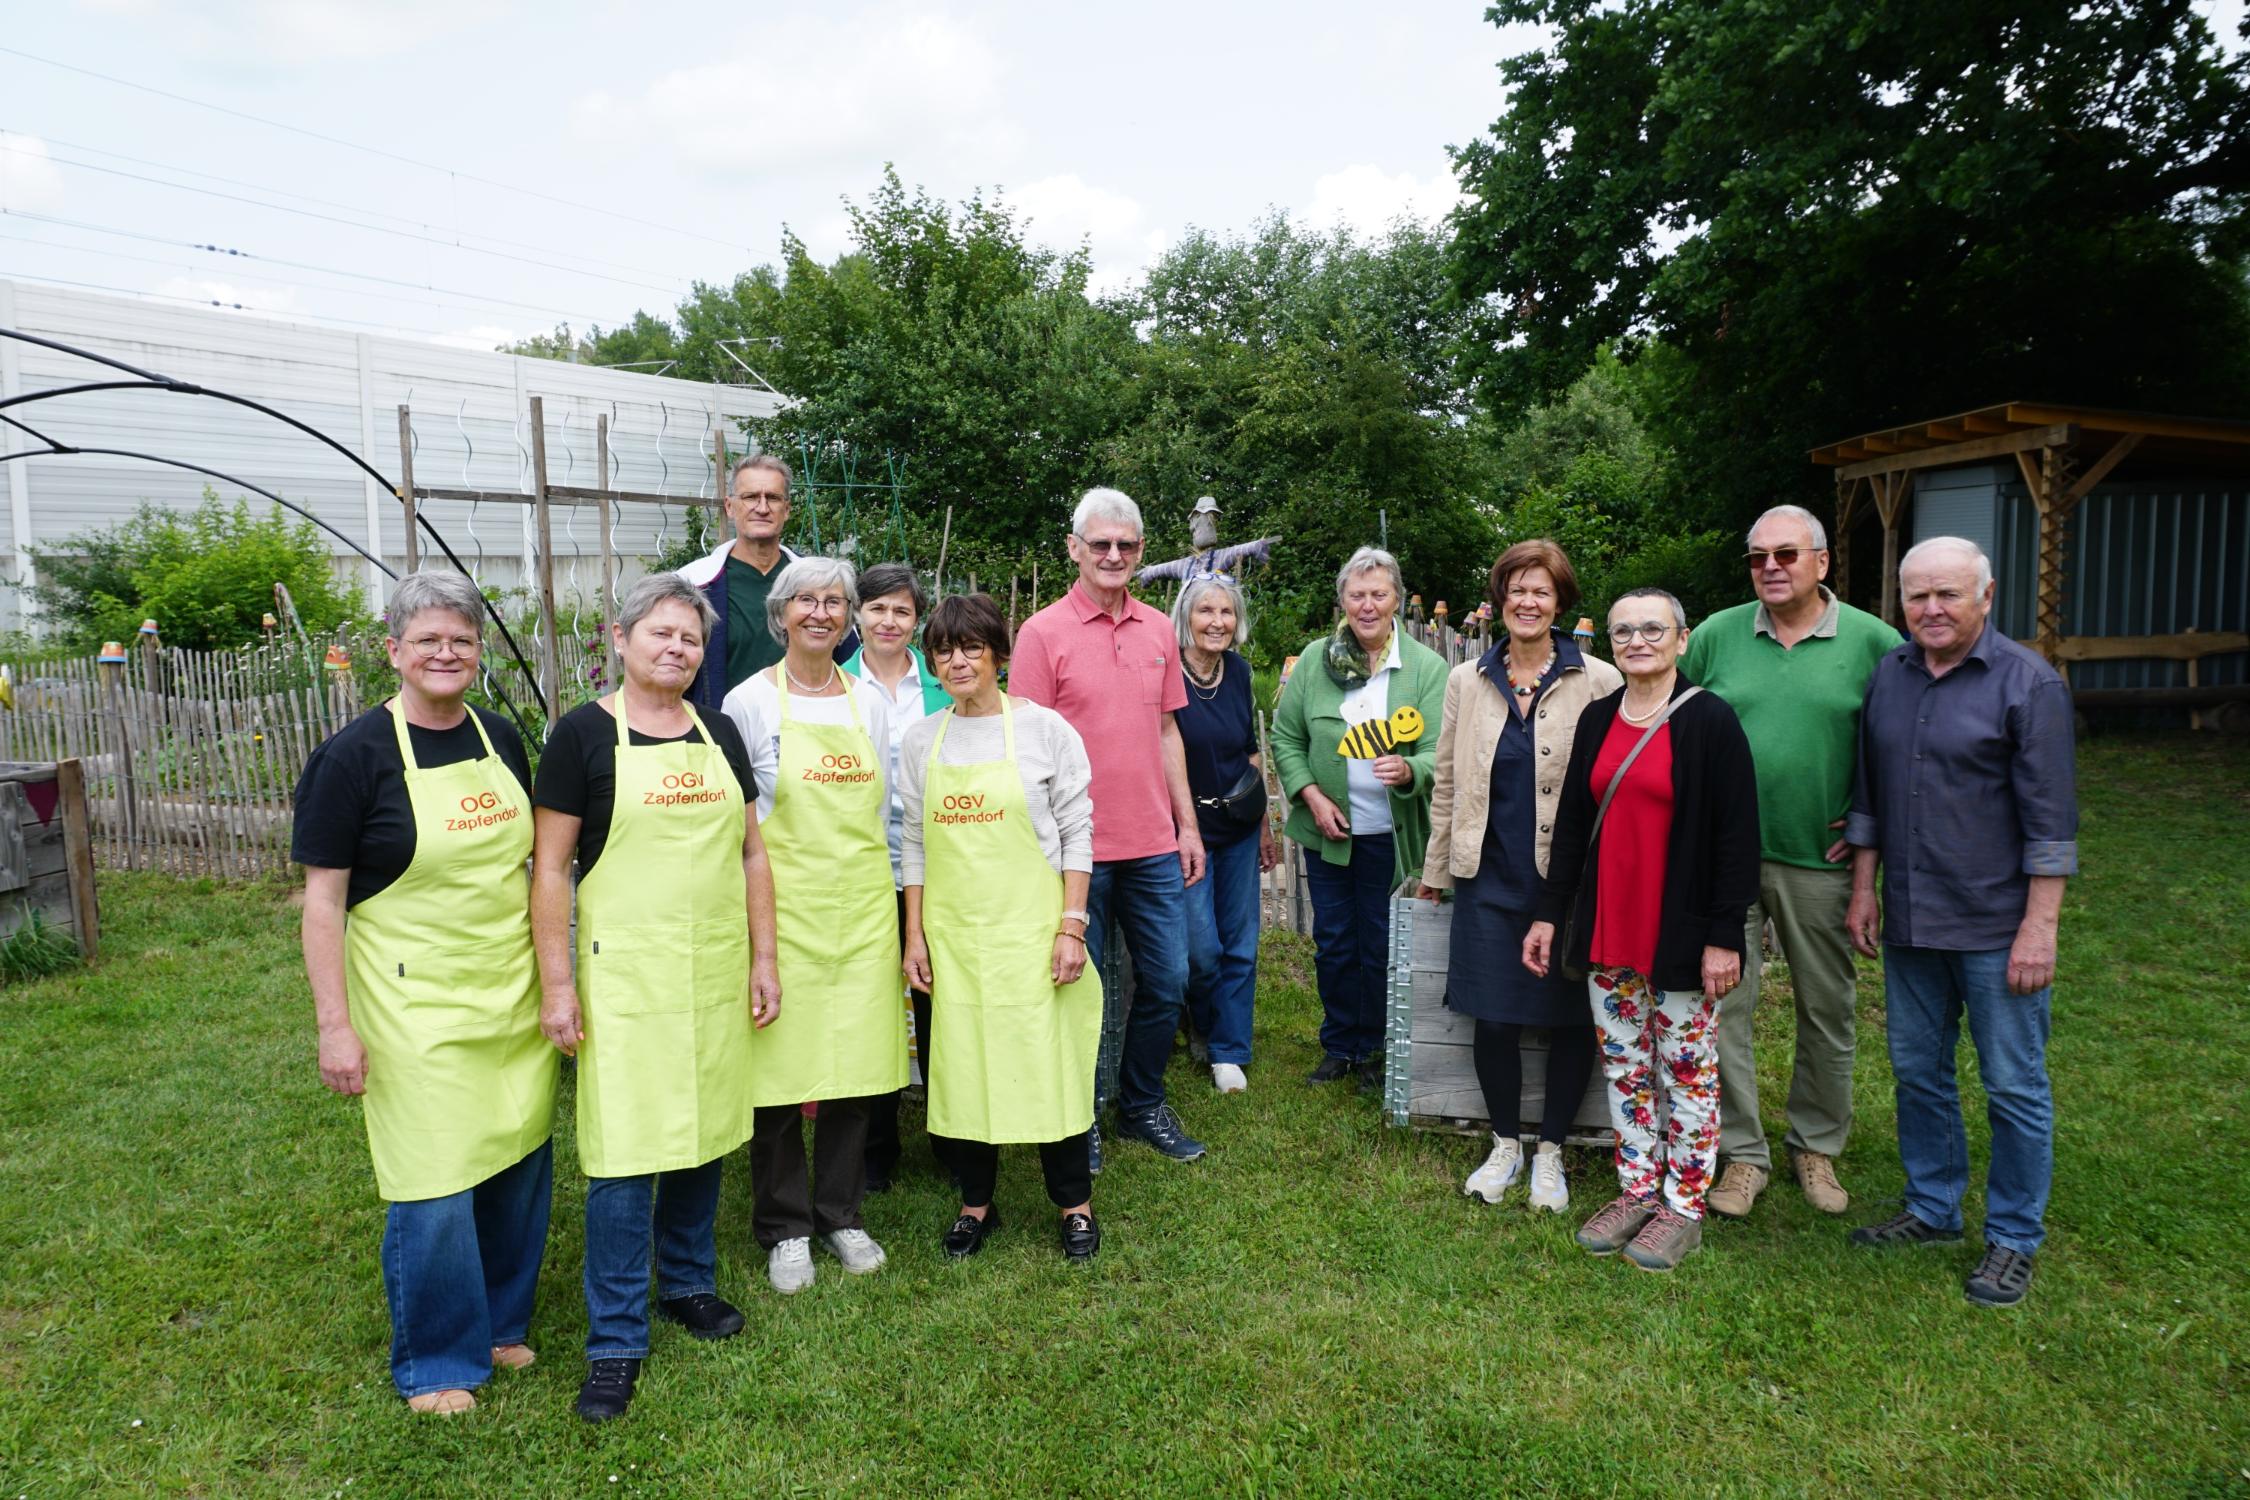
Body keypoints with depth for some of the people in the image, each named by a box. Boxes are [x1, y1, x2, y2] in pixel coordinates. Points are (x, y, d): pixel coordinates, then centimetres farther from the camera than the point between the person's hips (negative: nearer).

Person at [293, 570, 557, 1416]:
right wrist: (335, 1023, -13)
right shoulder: (355, 755, -10)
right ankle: (435, 1363, 22)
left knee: (520, 1165, 13)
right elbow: (322, 898, -9)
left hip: (512, 996, 5)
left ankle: (500, 1322, 34)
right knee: (436, 1187, 0)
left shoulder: (500, 739, 6)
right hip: (419, 1009, -5)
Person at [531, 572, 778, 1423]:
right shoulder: (584, 733, -5)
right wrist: (557, 983, -9)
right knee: (625, 1151, -2)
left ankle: (688, 1283, 35)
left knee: (703, 1132, 14)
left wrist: (762, 958, 9)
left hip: (715, 971, 5)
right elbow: (549, 867, -5)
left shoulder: (719, 733, 9)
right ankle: (616, 1342, 12)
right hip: (626, 974, -5)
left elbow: (751, 852, 12)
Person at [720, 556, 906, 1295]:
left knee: (856, 1058, 7)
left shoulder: (869, 700, 10)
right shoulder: (750, 701, -1)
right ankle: (785, 1227, 18)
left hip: (863, 900, 3)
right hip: (783, 901, -3)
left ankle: (841, 1213, 25)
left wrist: (876, 884, 11)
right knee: (781, 1063, 0)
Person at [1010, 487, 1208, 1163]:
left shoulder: (1158, 629, 9)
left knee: (1166, 980, 12)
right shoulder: (1043, 632, -7)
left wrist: (1187, 824, 11)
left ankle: (1143, 1107, 31)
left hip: (1154, 846, 5)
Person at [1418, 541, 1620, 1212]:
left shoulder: (1599, 683, -3)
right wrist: (1435, 870, 13)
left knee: (1570, 1016, 6)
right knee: (1493, 1016, 4)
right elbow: (1447, 781, 12)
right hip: (1490, 875, 2)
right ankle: (1505, 1144, 25)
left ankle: (1550, 1151, 25)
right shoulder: (1467, 681, 6)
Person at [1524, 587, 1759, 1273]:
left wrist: (1724, 936, -14)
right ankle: (1638, 1190, 28)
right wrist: (1548, 914, 9)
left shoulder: (1710, 720, -9)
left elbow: (1736, 835, -11)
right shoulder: (1597, 719, 7)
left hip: (1681, 936, -5)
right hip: (1607, 933, 5)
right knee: (1624, 1067, 13)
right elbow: (1572, 824, 11)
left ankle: (1683, 1206, 20)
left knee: (1686, 1068, 7)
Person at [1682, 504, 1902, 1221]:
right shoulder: (1716, 634, 2)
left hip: (1819, 859, 0)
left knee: (1827, 1009, 12)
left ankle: (1818, 1145, 31)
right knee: (1723, 1005, 3)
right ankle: (1743, 1151, 18)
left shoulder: (1873, 642, -2)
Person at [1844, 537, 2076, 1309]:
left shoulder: (2028, 683, -9)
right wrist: (1863, 888, 11)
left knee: (2014, 1086, 6)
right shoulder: (1888, 677, 6)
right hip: (1909, 923, 5)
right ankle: (1933, 1208, 32)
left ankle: (2014, 1239, 21)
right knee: (1918, 1073, 15)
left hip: (1995, 927, -5)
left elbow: (2050, 817, -11)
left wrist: (2039, 926, -14)